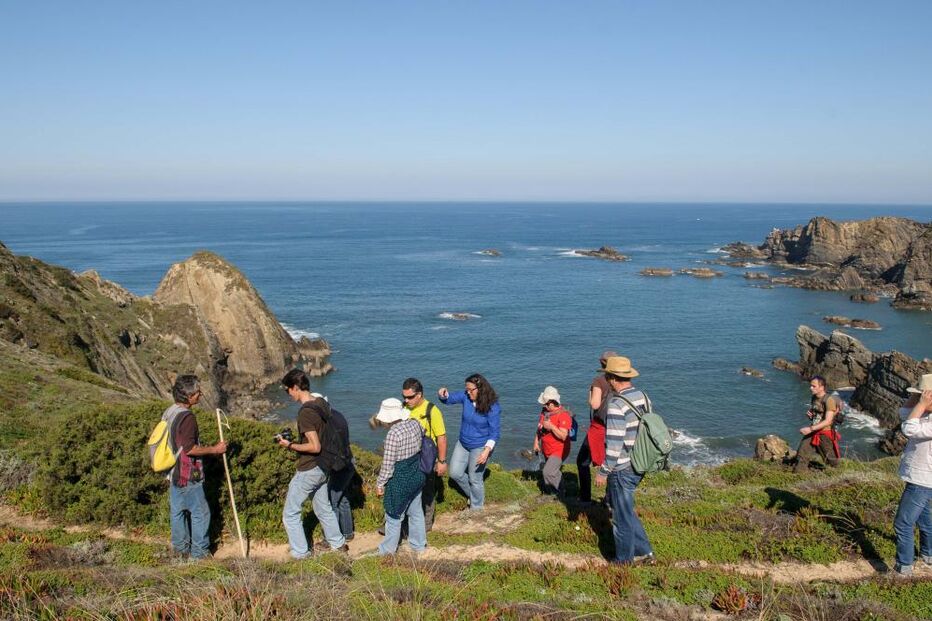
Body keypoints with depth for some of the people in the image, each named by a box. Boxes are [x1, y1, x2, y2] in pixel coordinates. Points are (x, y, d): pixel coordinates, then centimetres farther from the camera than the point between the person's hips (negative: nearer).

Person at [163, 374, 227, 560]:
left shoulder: (168, 413, 7)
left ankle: (180, 548, 26)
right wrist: (214, 449, -15)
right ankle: (199, 551, 8)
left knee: (177, 511, 16)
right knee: (200, 512, 2)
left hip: (173, 473, 9)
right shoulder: (187, 417, -22)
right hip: (188, 475, -9)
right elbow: (189, 448, -25)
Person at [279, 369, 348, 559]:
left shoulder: (305, 412, -25)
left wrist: (290, 445, -16)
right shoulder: (322, 403, 1)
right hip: (323, 468, 9)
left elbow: (315, 447, -27)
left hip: (308, 470, -9)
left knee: (290, 514, 7)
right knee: (324, 508, 24)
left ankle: (301, 554, 15)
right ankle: (338, 543, 35)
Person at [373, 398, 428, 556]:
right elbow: (422, 433, 20)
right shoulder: (415, 424, -7)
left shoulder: (393, 434, -27)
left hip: (399, 482, -7)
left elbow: (387, 465, -21)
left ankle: (388, 549, 30)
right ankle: (419, 544, 37)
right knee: (416, 511, 22)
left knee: (393, 515, 12)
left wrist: (379, 484, -8)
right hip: (417, 476, 7)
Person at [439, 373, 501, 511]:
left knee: (474, 478, 7)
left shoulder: (493, 407, -24)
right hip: (463, 443, 6)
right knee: (455, 473, 12)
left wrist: (487, 450, -30)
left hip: (480, 447, -6)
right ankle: (473, 494, 38)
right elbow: (449, 398, -2)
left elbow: (495, 432, -19)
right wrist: (443, 395, -28)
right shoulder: (466, 396, -12)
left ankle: (476, 507, 33)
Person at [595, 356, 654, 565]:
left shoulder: (616, 405, -23)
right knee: (617, 503, 23)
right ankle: (643, 550, 26)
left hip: (622, 469, -8)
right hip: (639, 465, 8)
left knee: (622, 514, 8)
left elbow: (614, 444, -24)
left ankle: (624, 559, 24)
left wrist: (603, 472, -15)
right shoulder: (642, 396, 3)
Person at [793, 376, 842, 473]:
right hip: (812, 433, 7)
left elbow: (828, 421, -24)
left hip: (825, 434, -7)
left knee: (831, 461, 6)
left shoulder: (829, 400, -17)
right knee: (801, 456, 2)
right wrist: (809, 415, -1)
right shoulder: (814, 398, 9)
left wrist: (810, 429, -29)